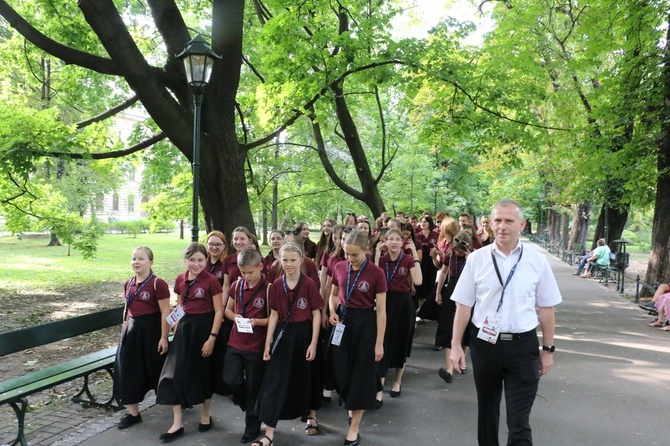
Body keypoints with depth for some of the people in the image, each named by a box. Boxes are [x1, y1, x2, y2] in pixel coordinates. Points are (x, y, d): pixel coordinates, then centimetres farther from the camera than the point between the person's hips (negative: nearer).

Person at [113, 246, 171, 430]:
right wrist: (125, 329, 15)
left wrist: (164, 337, -16)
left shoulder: (158, 283, -16)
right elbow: (128, 309, 17)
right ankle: (133, 413, 18)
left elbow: (165, 313, -15)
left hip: (151, 329, -6)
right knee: (128, 370, 6)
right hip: (133, 329, 7)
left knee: (157, 368, 9)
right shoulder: (128, 284, 6)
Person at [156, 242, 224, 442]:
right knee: (176, 372, -1)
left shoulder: (211, 281, -12)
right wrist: (176, 331, 9)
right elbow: (179, 308, 13)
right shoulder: (180, 280, 4)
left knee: (204, 372, 10)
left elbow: (219, 311, -12)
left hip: (204, 327, -5)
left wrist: (212, 337, -16)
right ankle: (177, 424, 9)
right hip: (185, 328, 5)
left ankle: (205, 415, 31)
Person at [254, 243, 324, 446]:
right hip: (282, 334, 2)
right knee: (274, 381, 0)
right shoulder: (276, 285, -1)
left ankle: (311, 415, 42)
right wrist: (268, 343, 1)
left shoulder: (309, 284, -10)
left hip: (304, 334, -2)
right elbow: (274, 315, 3)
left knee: (306, 377, 15)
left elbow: (316, 315, -7)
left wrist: (314, 343, -9)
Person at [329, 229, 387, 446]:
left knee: (361, 372, 4)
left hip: (365, 323, -4)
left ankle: (354, 427, 17)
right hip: (343, 319, 4)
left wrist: (379, 342, -13)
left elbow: (381, 309, -13)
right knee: (341, 370, 9)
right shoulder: (340, 268, -3)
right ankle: (351, 407, 38)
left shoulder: (376, 273, -15)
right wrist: (333, 312, -8)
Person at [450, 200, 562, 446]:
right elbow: (464, 305, -1)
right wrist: (456, 345, -1)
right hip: (484, 344, 1)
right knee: (487, 412, 20)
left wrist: (548, 349, 4)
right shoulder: (477, 259, -4)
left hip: (523, 346, -1)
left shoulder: (537, 261, -4)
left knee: (519, 420, 1)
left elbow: (546, 308, 2)